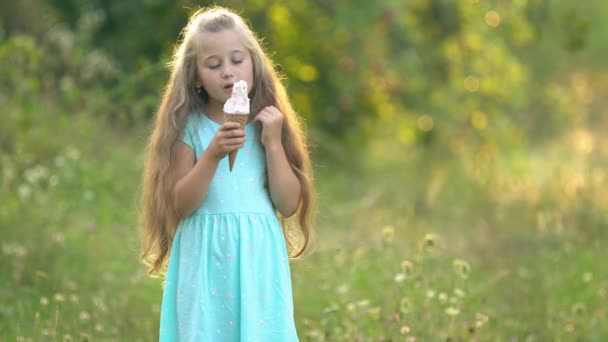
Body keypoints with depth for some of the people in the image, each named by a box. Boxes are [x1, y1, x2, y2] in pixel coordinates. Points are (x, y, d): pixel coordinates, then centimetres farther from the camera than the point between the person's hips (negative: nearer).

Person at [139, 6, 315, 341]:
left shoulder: (268, 124, 5)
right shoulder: (189, 128, -1)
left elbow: (289, 204, 0)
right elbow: (179, 206, -9)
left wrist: (273, 143, -8)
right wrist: (213, 154, -20)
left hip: (258, 259, 2)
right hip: (206, 260, -2)